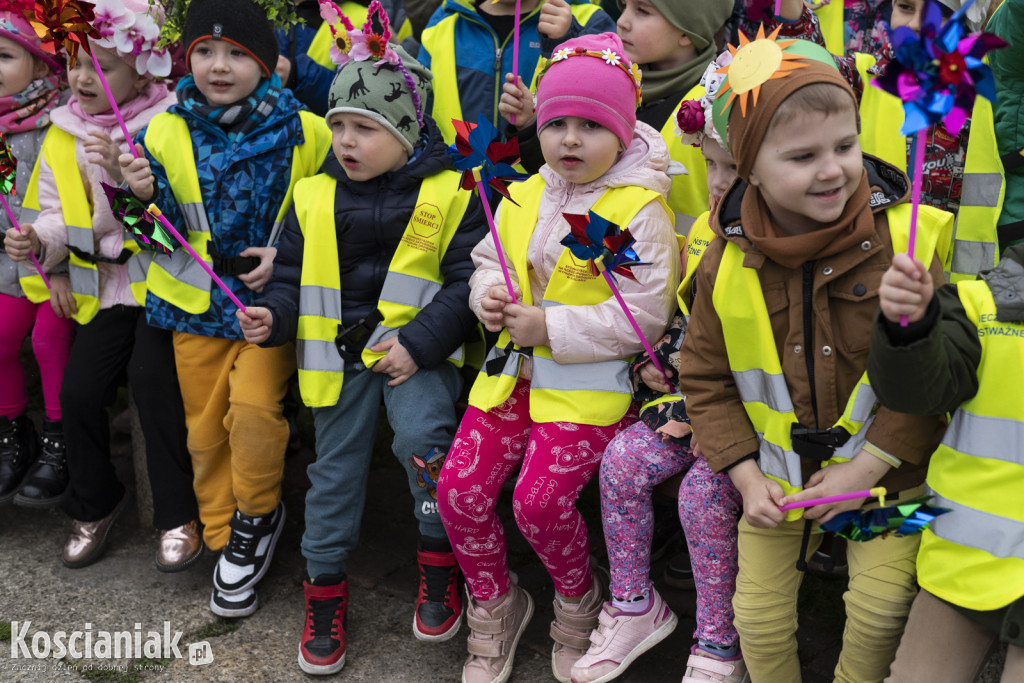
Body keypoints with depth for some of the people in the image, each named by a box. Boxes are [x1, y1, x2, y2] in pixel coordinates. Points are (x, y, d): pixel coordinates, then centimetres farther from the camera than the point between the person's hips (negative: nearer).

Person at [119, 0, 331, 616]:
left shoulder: (305, 134, -7)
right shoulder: (165, 134, 0)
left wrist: (288, 256, -13)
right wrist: (144, 199, -15)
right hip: (197, 304, 3)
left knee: (254, 407, -19)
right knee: (205, 426, 10)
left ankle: (257, 517, 8)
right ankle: (226, 536, 30)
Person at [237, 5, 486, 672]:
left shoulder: (448, 195, -3)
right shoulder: (313, 196, 8)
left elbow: (467, 282, -6)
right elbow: (292, 274, 14)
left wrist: (420, 342, -16)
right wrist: (273, 315, -7)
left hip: (417, 350, -3)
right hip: (338, 353, 4)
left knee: (424, 436, -27)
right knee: (336, 466, 8)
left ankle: (440, 564, -2)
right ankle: (326, 590, 26)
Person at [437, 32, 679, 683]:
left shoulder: (640, 211, -12)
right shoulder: (524, 197, 9)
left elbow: (642, 316, -16)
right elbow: (488, 259, 21)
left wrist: (551, 327, -18)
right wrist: (488, 295, -3)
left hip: (590, 384, -6)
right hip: (513, 368, 6)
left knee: (539, 500, -18)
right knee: (459, 490, -2)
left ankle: (579, 603, 16)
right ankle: (496, 607, 24)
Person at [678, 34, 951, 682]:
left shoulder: (911, 239, -17)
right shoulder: (728, 262, -9)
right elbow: (706, 377, 0)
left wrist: (867, 467, -16)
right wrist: (747, 476, -6)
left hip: (885, 475, -2)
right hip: (777, 477, 2)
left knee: (879, 610, -3)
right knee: (758, 613, 8)